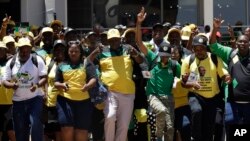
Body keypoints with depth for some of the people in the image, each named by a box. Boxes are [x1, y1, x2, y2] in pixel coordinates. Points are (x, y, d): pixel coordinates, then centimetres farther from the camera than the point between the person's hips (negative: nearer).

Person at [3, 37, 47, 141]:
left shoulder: (37, 60, -5)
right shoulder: (11, 63, 2)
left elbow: (44, 77, -6)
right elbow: (5, 81, 4)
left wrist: (37, 85, -27)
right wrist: (12, 85, -19)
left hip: (35, 98, -3)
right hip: (18, 100, 3)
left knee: (36, 124, -19)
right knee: (19, 128, 9)